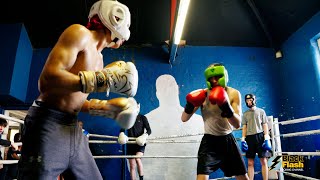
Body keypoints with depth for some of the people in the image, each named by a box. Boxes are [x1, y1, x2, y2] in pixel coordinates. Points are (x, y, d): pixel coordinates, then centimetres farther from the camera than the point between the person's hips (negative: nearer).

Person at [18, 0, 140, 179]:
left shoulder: (98, 58, 15)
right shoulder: (80, 33, -9)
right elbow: (48, 78, -23)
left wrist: (107, 107, 6)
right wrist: (102, 79, -24)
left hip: (73, 129, 9)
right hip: (48, 124, -9)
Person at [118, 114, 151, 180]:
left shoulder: (142, 118, 1)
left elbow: (149, 130, -4)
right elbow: (122, 128, 0)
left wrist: (145, 135, -25)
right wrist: (122, 134, -23)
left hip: (140, 143, -3)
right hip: (130, 143, 3)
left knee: (137, 159, -27)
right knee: (132, 166, 5)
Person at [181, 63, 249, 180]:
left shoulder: (233, 93, -8)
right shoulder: (203, 95, -9)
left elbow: (237, 124, -15)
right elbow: (184, 119, -9)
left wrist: (226, 107, -32)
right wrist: (190, 105, -29)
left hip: (228, 140, 2)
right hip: (209, 141, -1)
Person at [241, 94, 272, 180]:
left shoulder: (261, 111, 8)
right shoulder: (245, 114, 13)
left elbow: (265, 125, 4)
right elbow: (244, 127, 10)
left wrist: (266, 138, -6)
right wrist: (243, 139, 0)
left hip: (260, 136, -2)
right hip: (249, 137, 2)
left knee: (263, 161, -1)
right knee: (250, 163, 4)